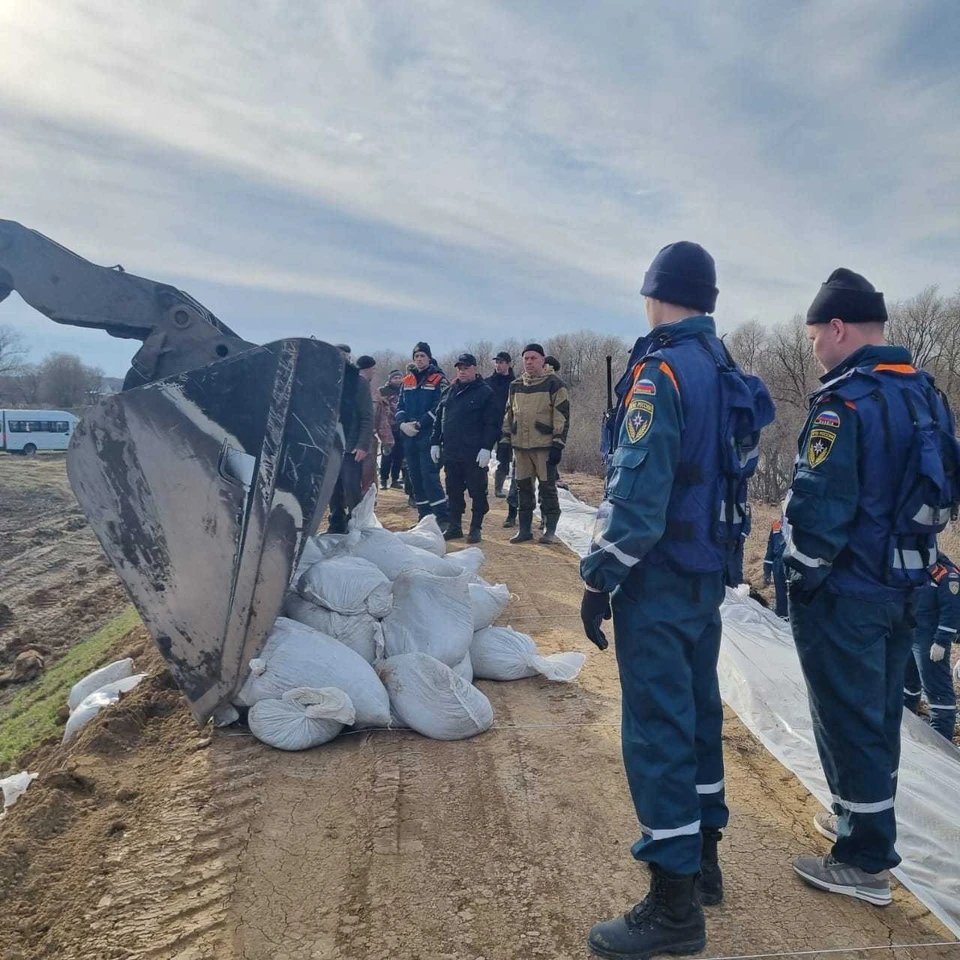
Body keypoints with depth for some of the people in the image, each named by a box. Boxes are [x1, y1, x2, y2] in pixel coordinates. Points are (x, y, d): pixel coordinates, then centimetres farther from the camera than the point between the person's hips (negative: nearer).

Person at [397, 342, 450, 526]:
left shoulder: (439, 380, -2)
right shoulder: (407, 381, 16)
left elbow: (439, 408, -11)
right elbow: (400, 406, 14)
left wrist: (419, 424, -16)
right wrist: (403, 424, -6)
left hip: (428, 436, -6)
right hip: (408, 436, 6)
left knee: (430, 475, -13)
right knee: (415, 477, 8)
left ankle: (442, 518, -9)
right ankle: (424, 517, 17)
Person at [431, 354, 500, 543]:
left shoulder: (485, 393, -3)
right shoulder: (450, 392, 14)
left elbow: (492, 424, -9)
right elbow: (439, 419, 18)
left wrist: (487, 447, -17)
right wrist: (436, 443, 11)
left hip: (475, 455, -5)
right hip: (450, 453, 6)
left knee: (478, 492, 2)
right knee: (453, 492, 12)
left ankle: (475, 528, 12)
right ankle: (454, 527, 21)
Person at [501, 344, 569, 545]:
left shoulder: (553, 383, -2)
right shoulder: (515, 386, 14)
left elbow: (562, 415, -6)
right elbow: (508, 415, 19)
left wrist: (558, 444, -11)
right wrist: (505, 441, 13)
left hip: (544, 445, -5)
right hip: (520, 445, 5)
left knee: (547, 487, 0)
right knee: (523, 487, 9)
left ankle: (550, 530, 10)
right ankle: (524, 528, 18)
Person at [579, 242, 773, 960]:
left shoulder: (661, 372, -17)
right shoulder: (729, 376, 10)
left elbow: (638, 491, -24)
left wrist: (598, 576, -16)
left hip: (658, 579, -9)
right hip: (708, 575, 9)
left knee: (657, 728, -2)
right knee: (697, 711, 19)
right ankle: (702, 859, 35)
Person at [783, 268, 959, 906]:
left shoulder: (845, 403, -21)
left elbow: (819, 505, -24)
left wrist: (801, 575, -9)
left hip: (846, 592, -9)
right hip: (904, 587, 9)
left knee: (848, 718, 4)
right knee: (880, 711, 21)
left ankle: (866, 863, 17)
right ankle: (863, 820, 40)